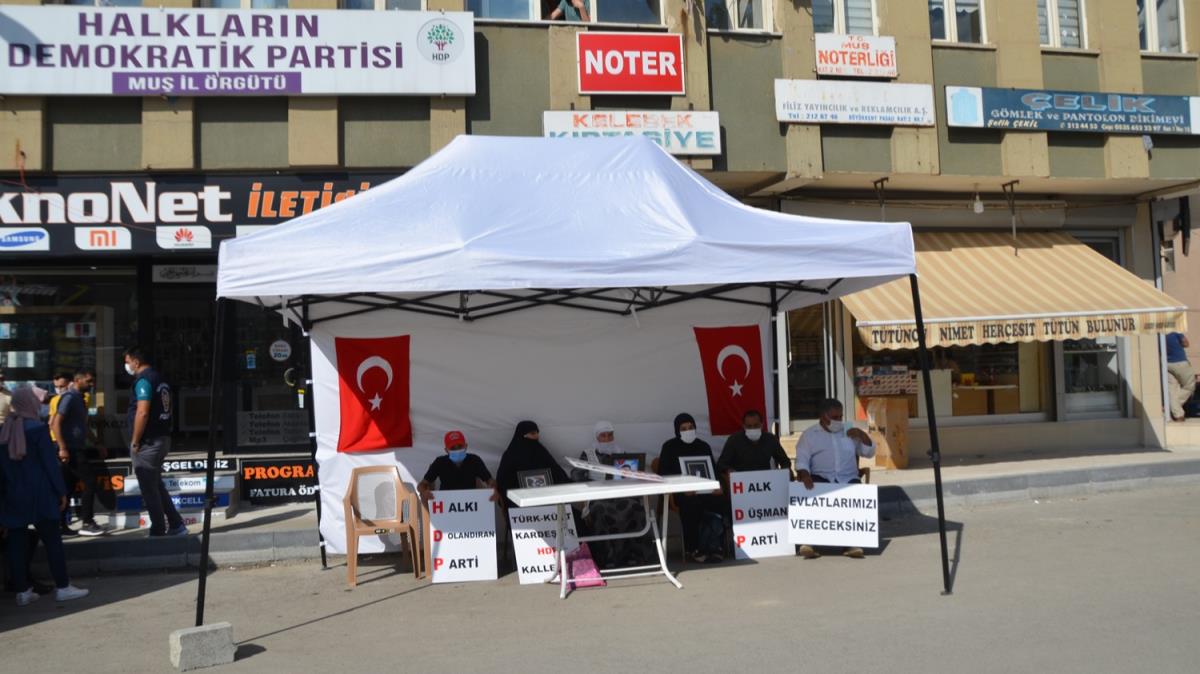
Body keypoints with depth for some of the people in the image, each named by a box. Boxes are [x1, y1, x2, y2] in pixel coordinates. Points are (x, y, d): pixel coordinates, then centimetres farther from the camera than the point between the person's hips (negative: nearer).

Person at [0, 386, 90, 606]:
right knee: (52, 540, 3)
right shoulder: (37, 429, -11)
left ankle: (22, 590, 11)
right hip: (39, 495, -5)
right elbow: (50, 464, -11)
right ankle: (62, 587, 5)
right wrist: (61, 491, -4)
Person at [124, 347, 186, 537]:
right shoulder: (159, 379, 15)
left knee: (149, 489, -1)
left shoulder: (143, 380, -13)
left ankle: (158, 532, 4)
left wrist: (135, 442, -16)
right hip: (162, 439, 9)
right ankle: (176, 526, 17)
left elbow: (142, 413, -22)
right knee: (157, 486, 17)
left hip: (148, 443, -9)